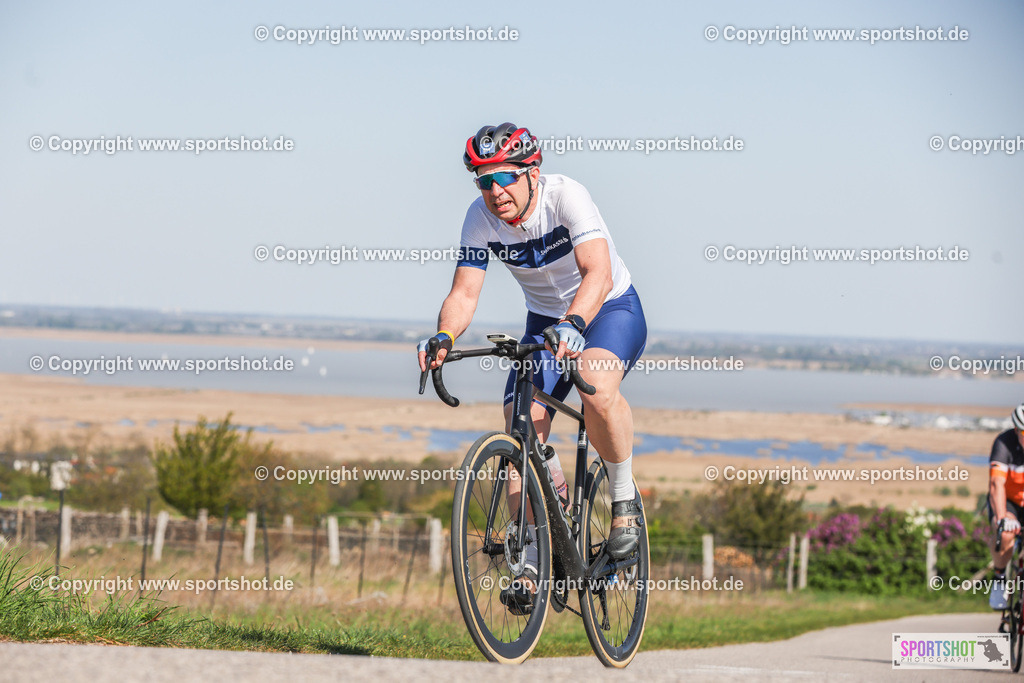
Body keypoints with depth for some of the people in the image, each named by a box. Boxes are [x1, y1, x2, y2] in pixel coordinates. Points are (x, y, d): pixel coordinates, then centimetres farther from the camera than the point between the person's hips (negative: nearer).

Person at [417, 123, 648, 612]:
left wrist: (572, 325, -56)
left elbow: (597, 273, -39)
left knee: (596, 386, -35)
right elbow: (464, 292, -19)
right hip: (546, 321, 5)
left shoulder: (566, 196, -27)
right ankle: (532, 558, -4)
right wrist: (444, 337, -40)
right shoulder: (481, 218, -14)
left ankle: (624, 499, -13)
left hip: (610, 309, -5)